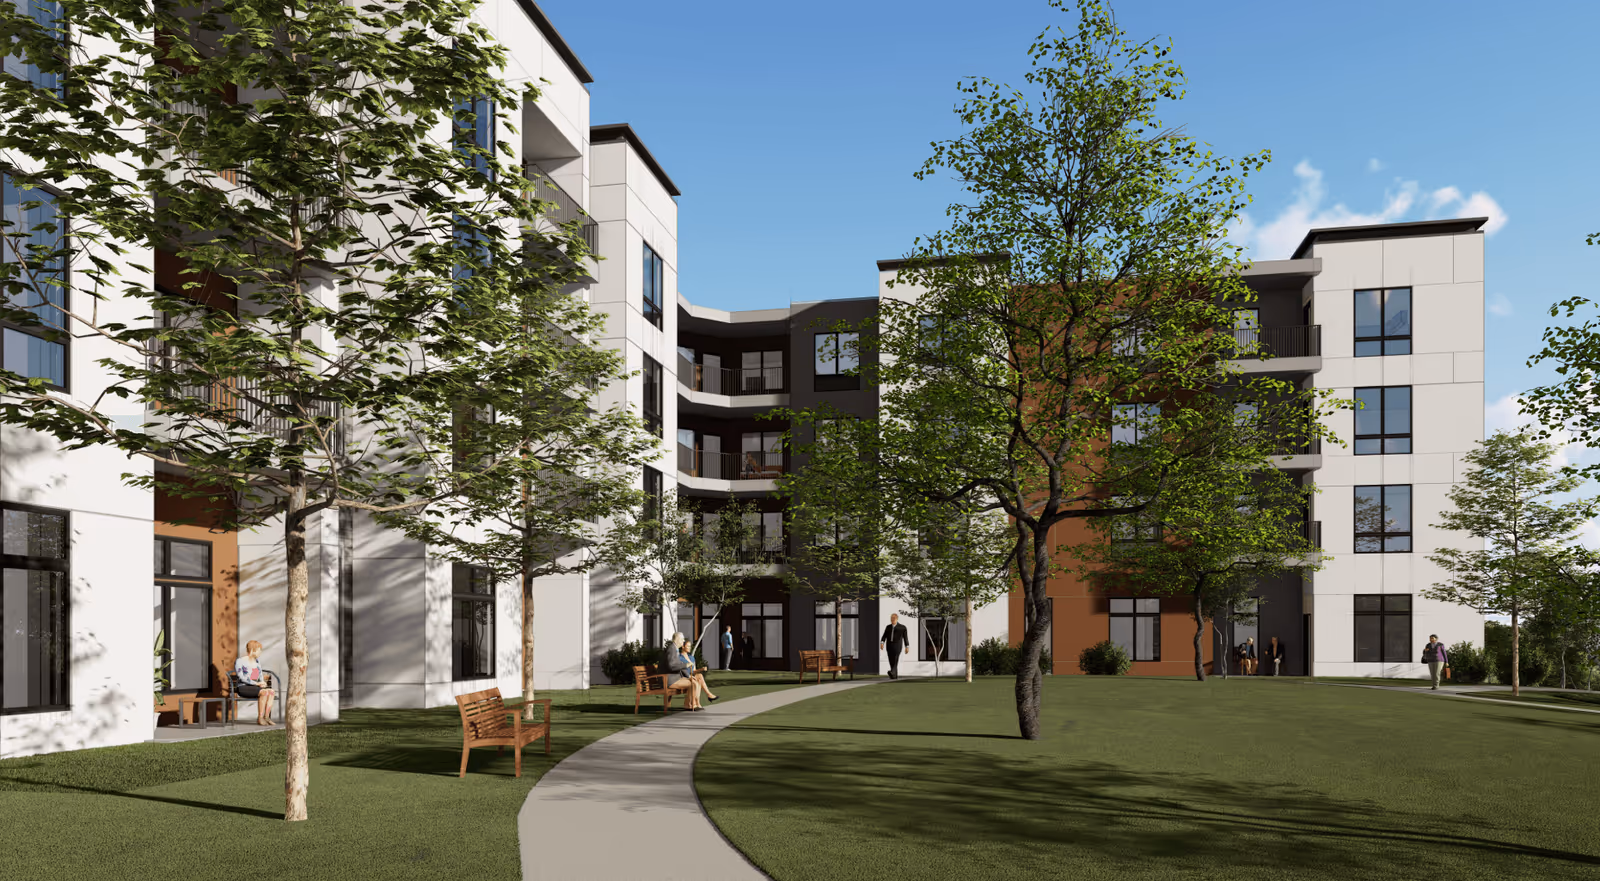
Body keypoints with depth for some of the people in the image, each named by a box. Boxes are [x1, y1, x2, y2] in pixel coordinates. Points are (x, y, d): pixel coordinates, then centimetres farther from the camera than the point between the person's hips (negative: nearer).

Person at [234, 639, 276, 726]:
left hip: (254, 686, 6)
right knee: (264, 692, -34)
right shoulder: (240, 662, -3)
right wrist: (256, 683, -20)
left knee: (271, 691, -26)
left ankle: (266, 717, -24)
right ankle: (260, 718, -27)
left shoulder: (257, 661, 18)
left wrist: (263, 682, -4)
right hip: (244, 687, -6)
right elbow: (242, 677, -12)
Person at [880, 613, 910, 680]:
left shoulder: (902, 627, 2)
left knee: (895, 660, -21)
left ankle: (892, 672, -37)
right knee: (891, 661, 2)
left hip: (897, 645, -5)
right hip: (889, 645, 5)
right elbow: (884, 636, 5)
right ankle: (895, 675, 13)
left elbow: (905, 637, 3)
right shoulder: (888, 627, 12)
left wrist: (907, 647, 0)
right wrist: (882, 643, -12)